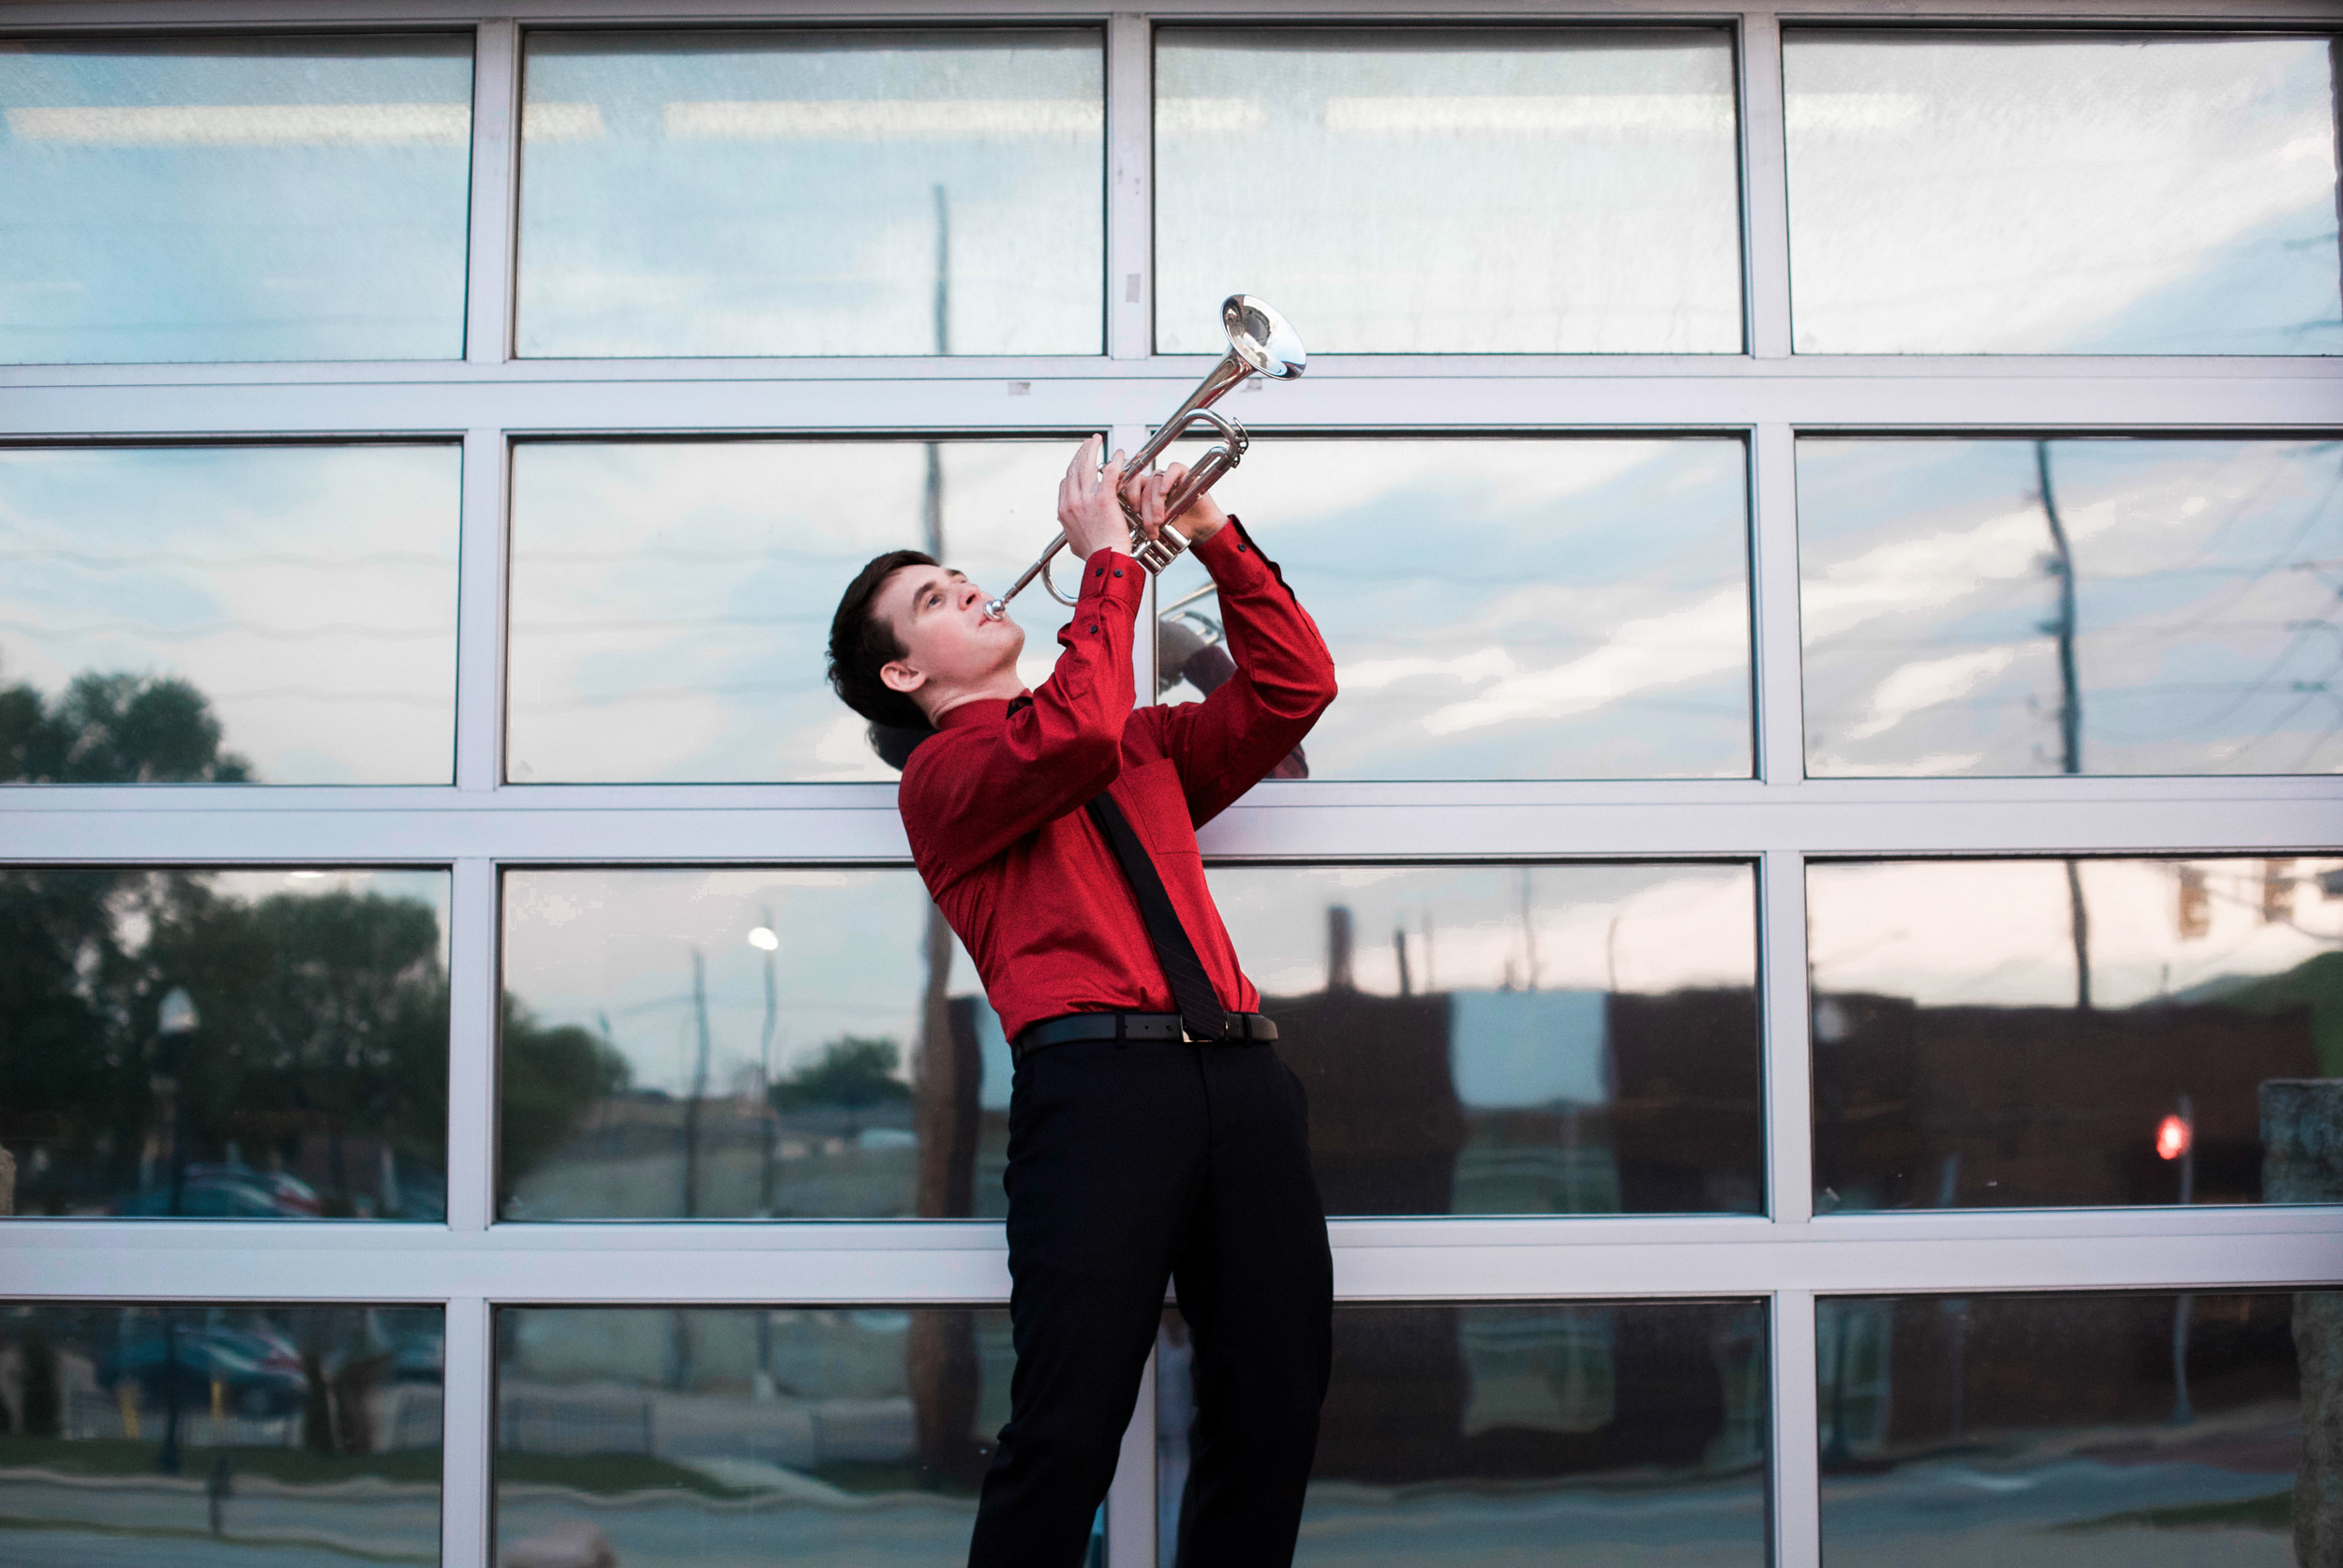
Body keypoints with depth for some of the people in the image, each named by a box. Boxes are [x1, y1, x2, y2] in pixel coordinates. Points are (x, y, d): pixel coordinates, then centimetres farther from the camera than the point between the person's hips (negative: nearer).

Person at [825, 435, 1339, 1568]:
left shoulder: (1146, 744, 30)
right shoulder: (941, 773, 10)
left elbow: (1293, 687, 29)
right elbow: (1074, 733, -9)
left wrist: (1215, 540, 20)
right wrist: (1107, 555, 2)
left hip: (1242, 1075, 6)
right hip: (1096, 1076, -6)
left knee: (1275, 1411, -2)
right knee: (1070, 1428, -13)